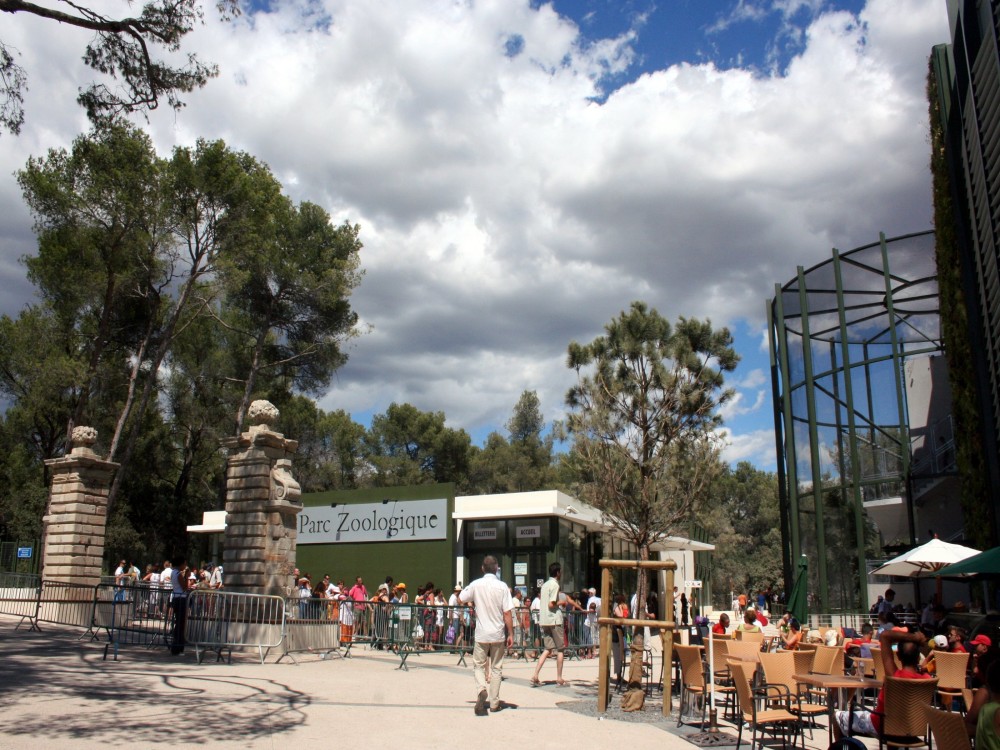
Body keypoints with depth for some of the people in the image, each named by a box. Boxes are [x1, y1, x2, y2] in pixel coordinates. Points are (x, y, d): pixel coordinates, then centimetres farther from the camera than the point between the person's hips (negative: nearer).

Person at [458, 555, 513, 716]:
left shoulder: (476, 585, -7)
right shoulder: (502, 586, -10)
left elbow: (460, 599, 5)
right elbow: (507, 613, -11)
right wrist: (510, 634, -3)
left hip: (481, 634, 0)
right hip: (498, 634, 0)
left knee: (479, 665, 12)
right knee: (496, 668, 12)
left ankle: (481, 690, -14)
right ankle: (494, 702, 16)